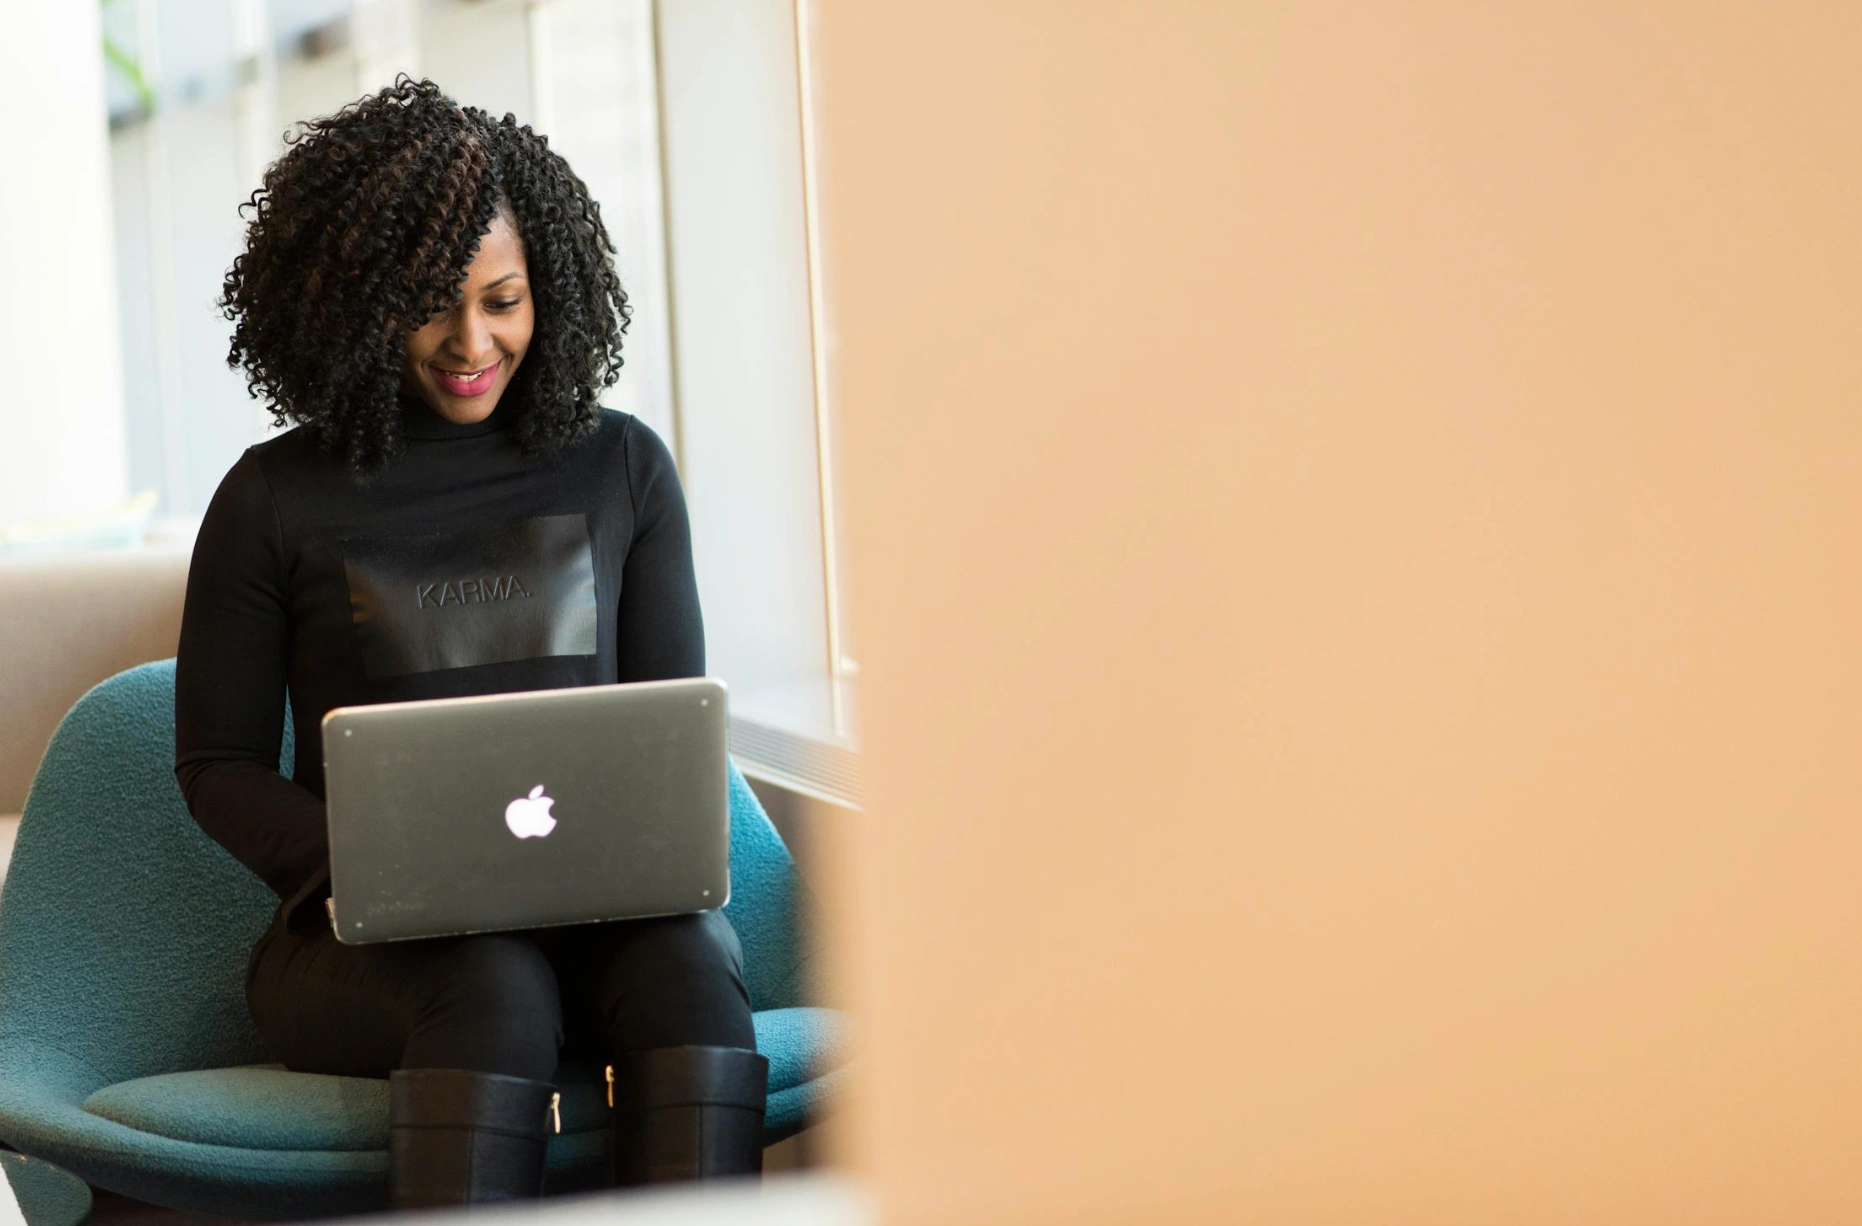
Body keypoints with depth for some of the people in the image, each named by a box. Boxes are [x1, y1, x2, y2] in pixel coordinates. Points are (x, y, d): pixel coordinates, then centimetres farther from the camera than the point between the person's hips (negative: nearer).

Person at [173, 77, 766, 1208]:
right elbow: (218, 764, 8)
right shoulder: (275, 501, 5)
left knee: (688, 956, -33)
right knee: (495, 986, -36)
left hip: (599, 914, 2)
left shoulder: (623, 468, 12)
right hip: (366, 938, -2)